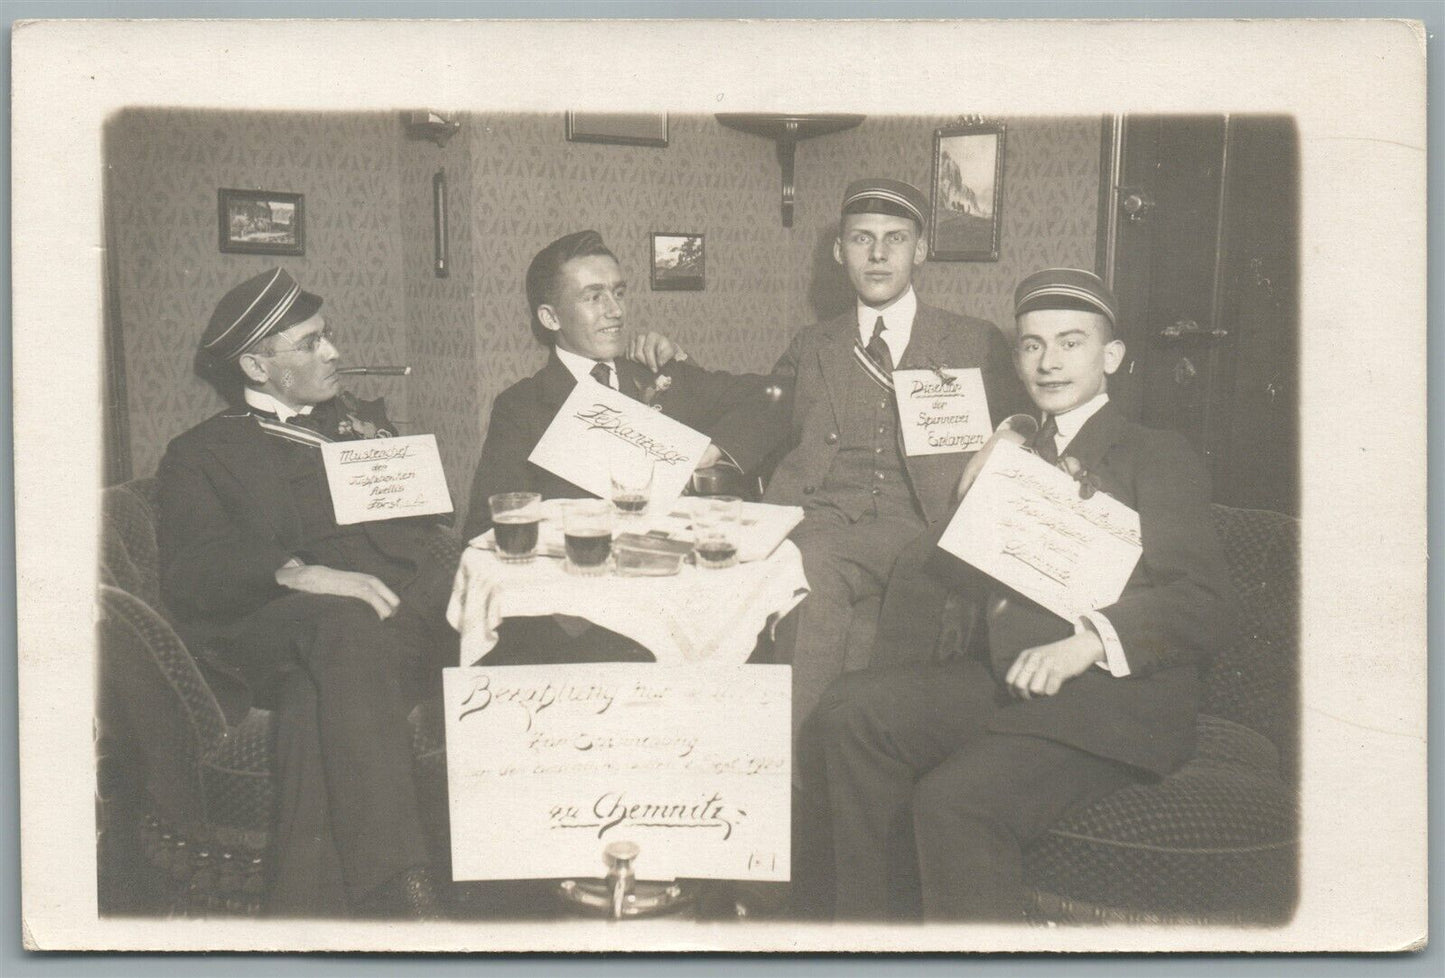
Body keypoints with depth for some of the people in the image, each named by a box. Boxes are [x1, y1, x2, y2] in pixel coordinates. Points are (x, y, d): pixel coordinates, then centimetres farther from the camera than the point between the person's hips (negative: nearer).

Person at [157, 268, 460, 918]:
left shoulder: (361, 425, 33)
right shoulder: (201, 455, 18)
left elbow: (429, 524, 24)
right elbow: (190, 572, 0)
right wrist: (299, 574, -18)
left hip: (410, 609, 4)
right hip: (282, 635, -4)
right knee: (346, 627, -37)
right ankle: (397, 890, -44)